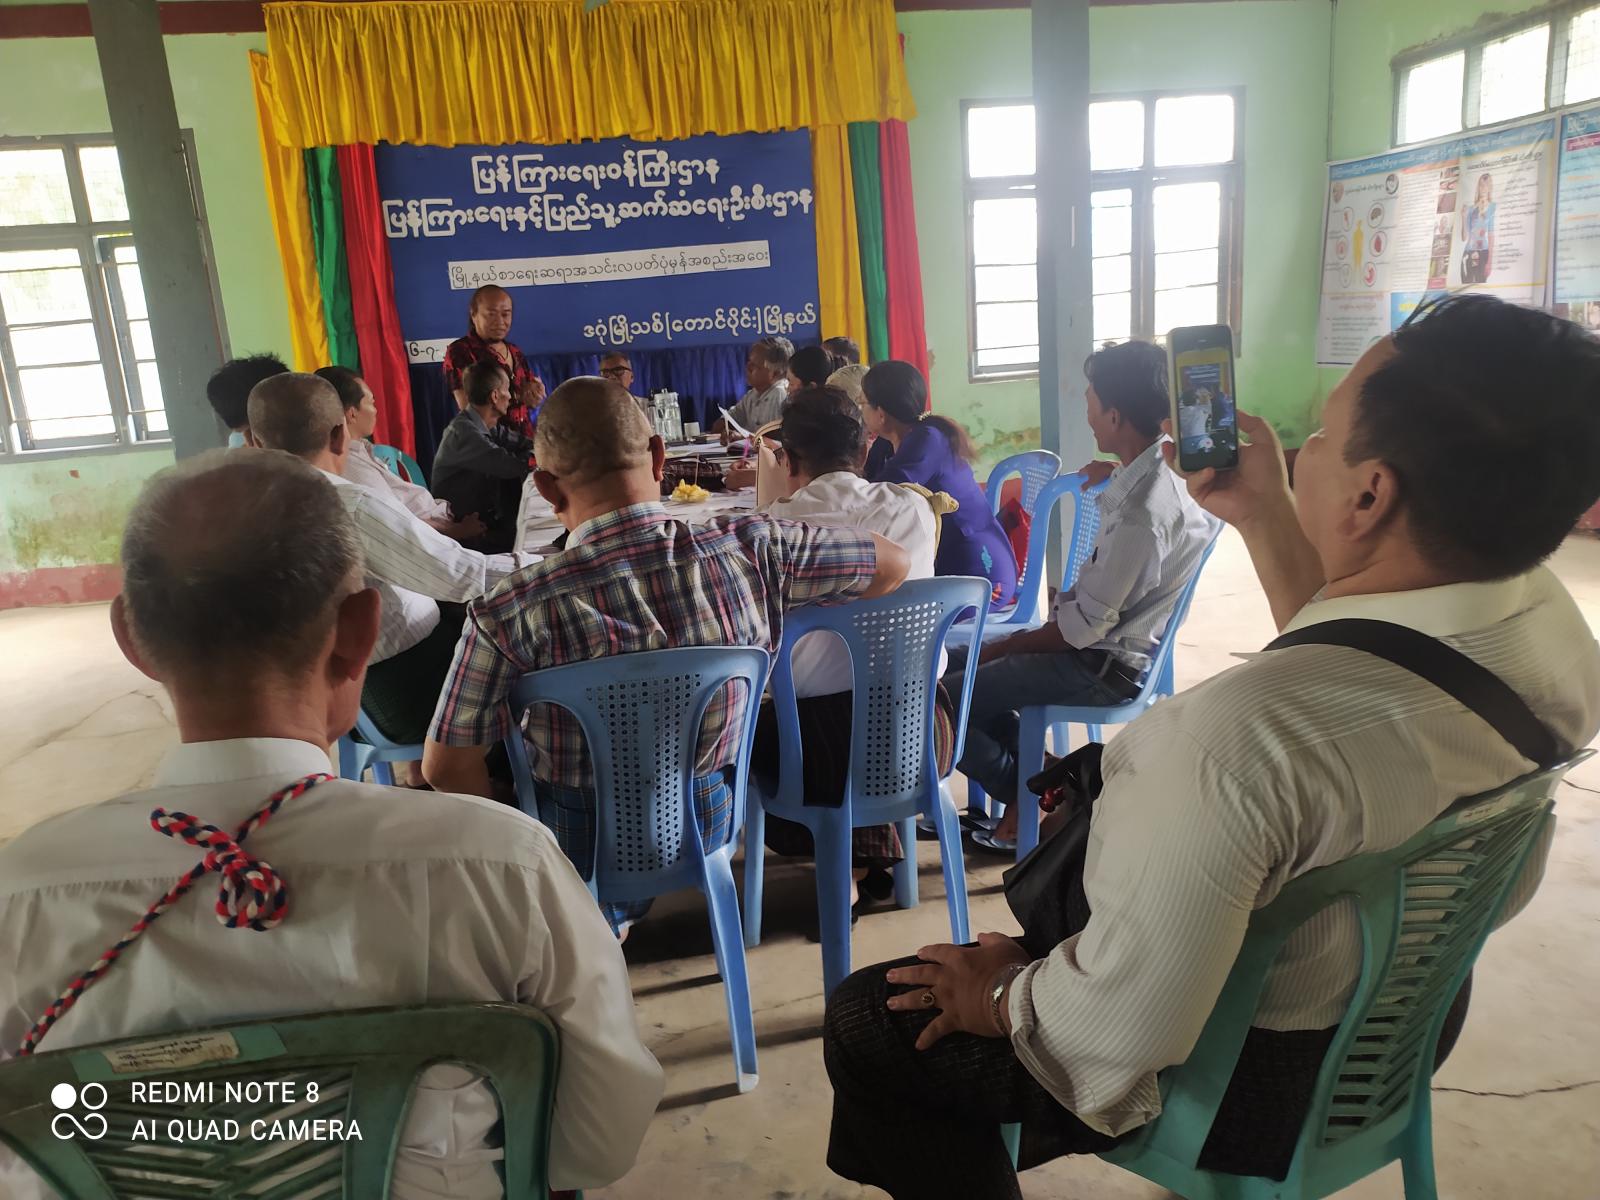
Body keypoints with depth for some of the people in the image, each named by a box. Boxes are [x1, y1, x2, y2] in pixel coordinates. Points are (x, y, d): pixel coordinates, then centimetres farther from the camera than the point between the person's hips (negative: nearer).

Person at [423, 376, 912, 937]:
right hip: (710, 825, 2)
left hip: (579, 848, -2)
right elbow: (893, 561, -6)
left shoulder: (510, 613, -27)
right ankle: (619, 909, 48)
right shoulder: (751, 549, -22)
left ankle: (604, 913, 43)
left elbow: (446, 768, -17)